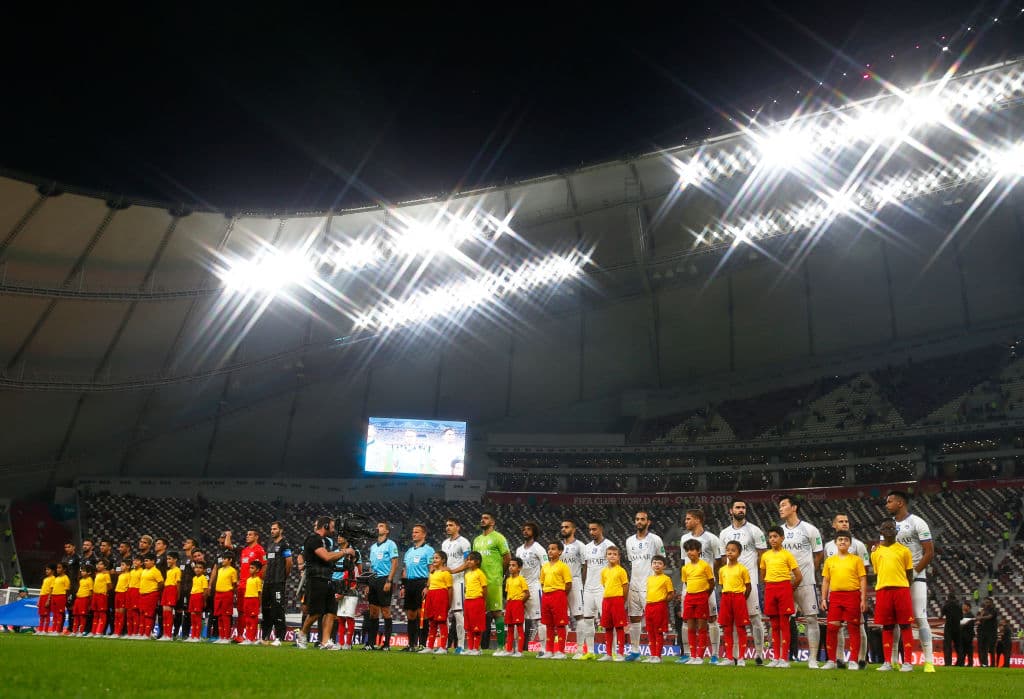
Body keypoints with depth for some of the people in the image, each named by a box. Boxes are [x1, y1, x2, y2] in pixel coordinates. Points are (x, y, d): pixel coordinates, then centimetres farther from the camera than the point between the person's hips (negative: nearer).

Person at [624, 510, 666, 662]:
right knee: (633, 618, 7)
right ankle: (634, 650, 14)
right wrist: (627, 581, 15)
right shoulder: (629, 541, 13)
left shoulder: (655, 539, -2)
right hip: (633, 585, 5)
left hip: (649, 585, -5)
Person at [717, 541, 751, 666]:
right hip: (726, 598, 5)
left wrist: (742, 599, -5)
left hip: (739, 598, -5)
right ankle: (729, 657, 11)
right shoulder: (722, 570, 11)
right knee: (727, 629, 6)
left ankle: (741, 658, 3)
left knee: (740, 628, -1)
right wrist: (726, 597, 7)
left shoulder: (742, 569, -2)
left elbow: (748, 587, 0)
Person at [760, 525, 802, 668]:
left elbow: (799, 576, -4)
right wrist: (769, 586, 12)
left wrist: (790, 588, 4)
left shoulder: (787, 554, -3)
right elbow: (762, 575, 22)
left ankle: (784, 658, -1)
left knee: (784, 624, -3)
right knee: (774, 625, 7)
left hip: (784, 588, -4)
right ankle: (776, 658, 11)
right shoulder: (765, 555, 10)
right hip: (769, 589, 4)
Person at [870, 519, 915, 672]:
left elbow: (910, 574, 9)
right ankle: (887, 662, 8)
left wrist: (906, 589, 1)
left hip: (901, 589, -2)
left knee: (905, 626, -1)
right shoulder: (876, 552, 13)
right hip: (882, 590, 2)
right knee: (886, 627, 5)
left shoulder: (904, 550, 6)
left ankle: (907, 662, 1)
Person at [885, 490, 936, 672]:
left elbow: (929, 552, -8)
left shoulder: (917, 523, -5)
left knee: (920, 618, -10)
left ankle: (929, 662, -8)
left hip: (915, 578, -6)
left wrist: (914, 572, -13)